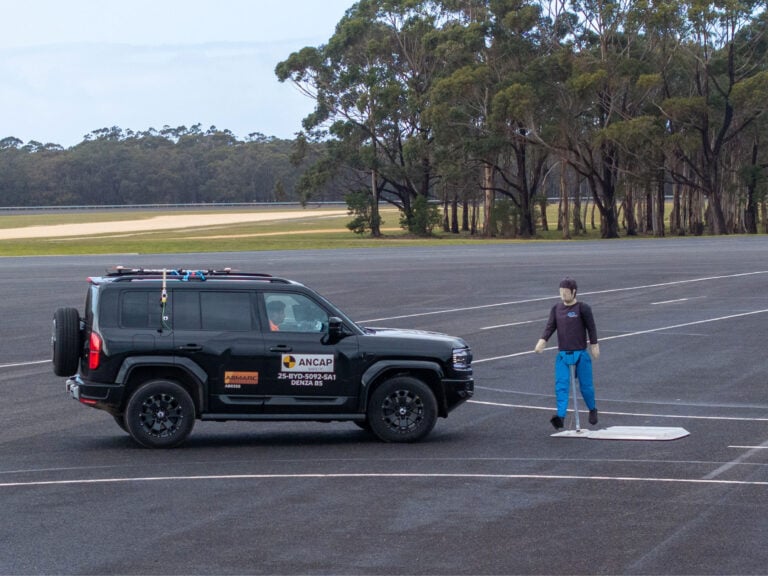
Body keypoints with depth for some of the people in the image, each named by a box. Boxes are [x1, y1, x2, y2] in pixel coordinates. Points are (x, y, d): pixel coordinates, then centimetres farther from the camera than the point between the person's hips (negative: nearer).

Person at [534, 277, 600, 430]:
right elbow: (550, 326, 1)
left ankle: (592, 409, 32)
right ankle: (560, 416, -20)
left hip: (581, 354, -3)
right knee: (561, 384, -12)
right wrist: (542, 340, -14)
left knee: (585, 385, 6)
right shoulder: (556, 308, 7)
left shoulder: (582, 308, -4)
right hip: (562, 354, 3)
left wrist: (594, 345, 2)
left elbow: (591, 327, 1)